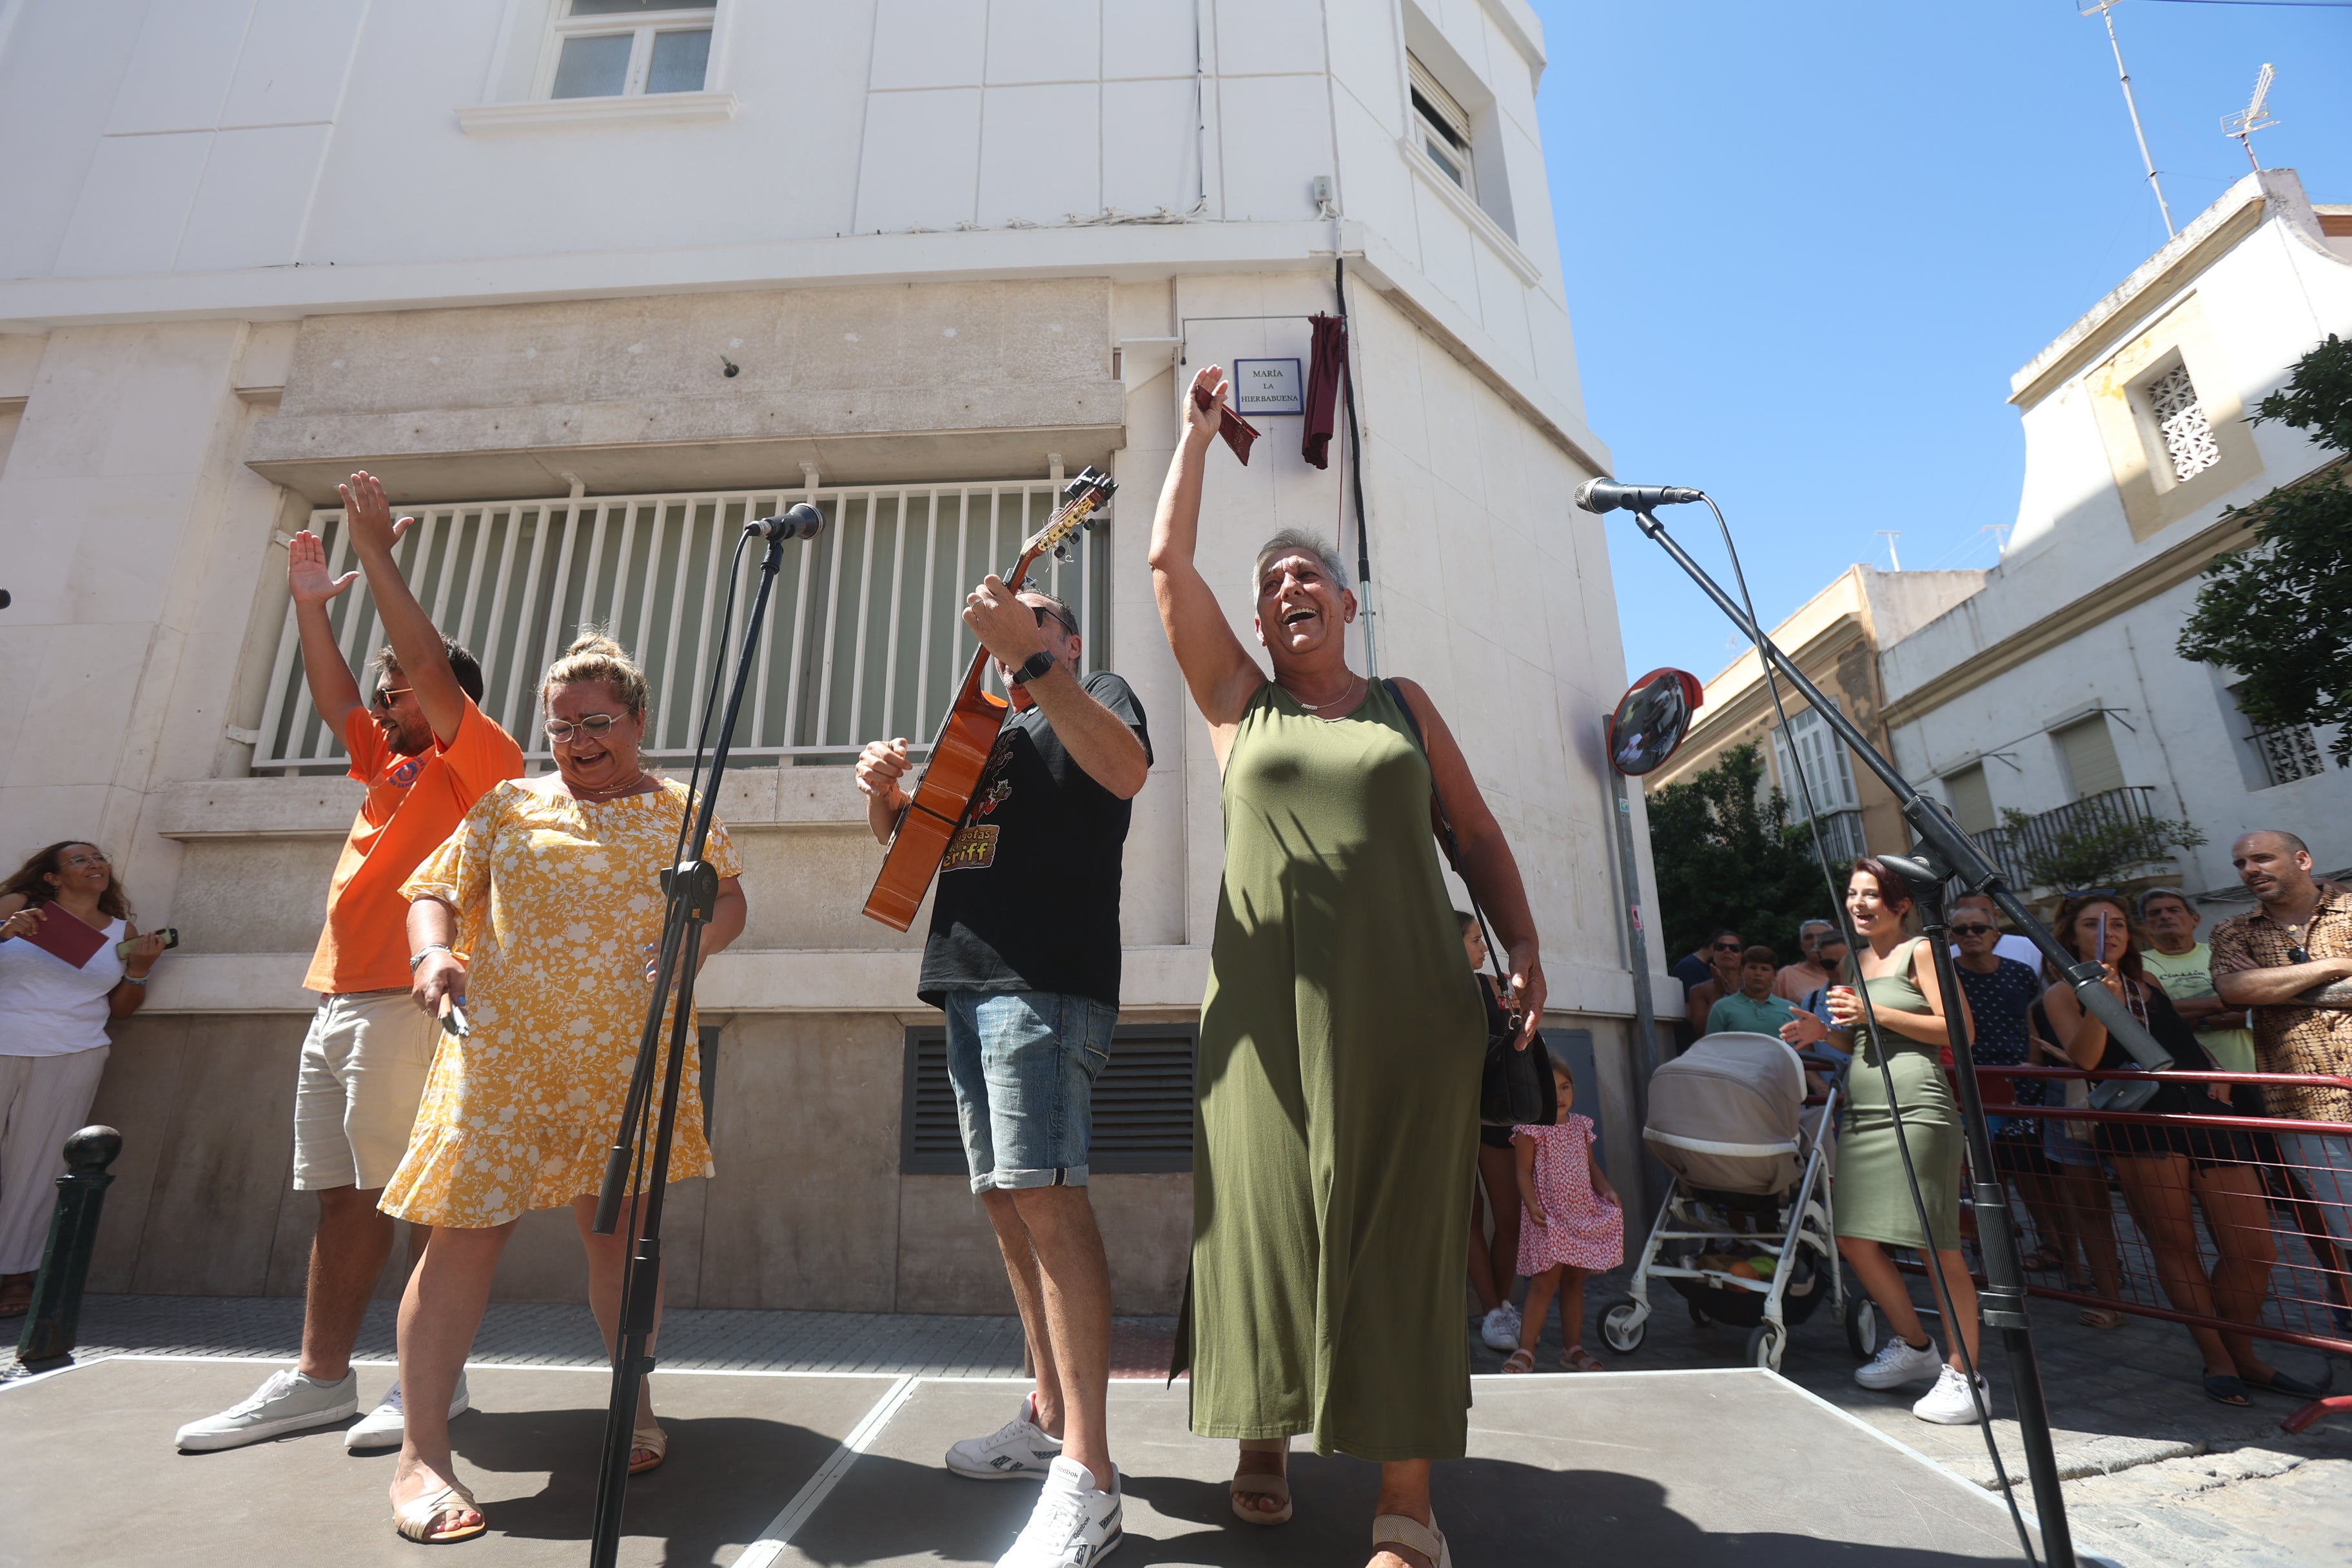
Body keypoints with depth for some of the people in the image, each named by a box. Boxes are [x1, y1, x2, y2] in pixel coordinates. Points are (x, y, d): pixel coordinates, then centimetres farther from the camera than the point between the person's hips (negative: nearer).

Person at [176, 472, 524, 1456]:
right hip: (339, 999, 9)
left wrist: (376, 555, -8)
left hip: (409, 1004, -8)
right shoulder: (390, 766, 21)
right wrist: (310, 603, 16)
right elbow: (334, 697, 24)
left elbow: (431, 669, -12)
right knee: (343, 1197, 11)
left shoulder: (482, 762, -3)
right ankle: (320, 1379, 20)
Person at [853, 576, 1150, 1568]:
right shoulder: (983, 733, 29)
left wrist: (1030, 657, -22)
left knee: (1043, 1192, -14)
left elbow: (1125, 770, -17)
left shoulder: (1096, 695, 7)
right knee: (1005, 1199, 11)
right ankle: (1048, 1420, 25)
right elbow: (904, 835, 29)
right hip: (968, 977, 8)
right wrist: (884, 789, 6)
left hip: (1045, 975, -8)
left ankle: (1087, 1478, -6)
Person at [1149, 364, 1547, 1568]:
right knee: (1266, 1216, 5)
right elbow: (1167, 563, 12)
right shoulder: (1240, 703, 14)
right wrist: (1199, 431, 21)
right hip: (1271, 1004, 0)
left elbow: (1478, 835, 14)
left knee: (1397, 1232, 1)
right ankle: (1265, 1444, 25)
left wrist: (1524, 947, 1)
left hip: (1408, 1005, 0)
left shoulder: (1404, 706, 16)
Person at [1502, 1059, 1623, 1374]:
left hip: (1583, 1214, 6)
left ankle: (1573, 1348, 26)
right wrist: (1532, 1204, -24)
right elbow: (1524, 1173, -11)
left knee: (1574, 1282, 14)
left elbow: (1591, 1165, 18)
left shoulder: (1581, 1126, 9)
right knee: (1545, 1282, -10)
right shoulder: (1530, 1130, -9)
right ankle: (1525, 1350, 0)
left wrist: (1607, 1191, 2)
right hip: (1547, 1218, -6)